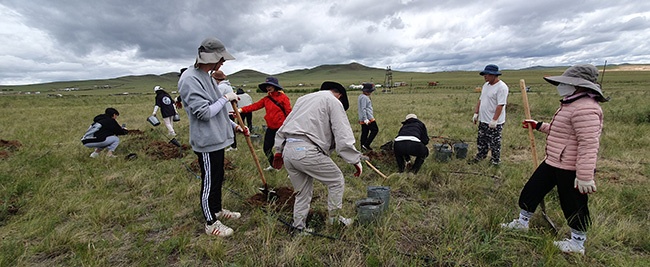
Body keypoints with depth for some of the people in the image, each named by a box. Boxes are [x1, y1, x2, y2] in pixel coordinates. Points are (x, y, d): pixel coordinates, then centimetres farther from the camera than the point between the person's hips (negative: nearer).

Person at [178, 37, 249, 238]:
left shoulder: (207, 77, 12)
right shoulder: (190, 79, -18)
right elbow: (203, 112, -24)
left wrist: (234, 126, 13)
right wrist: (226, 98, -15)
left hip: (218, 138, 10)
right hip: (207, 142, -10)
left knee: (218, 178, 22)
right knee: (209, 182, 4)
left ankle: (217, 210, 40)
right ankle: (211, 223, 21)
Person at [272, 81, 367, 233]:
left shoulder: (304, 98, 26)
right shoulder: (333, 101, 4)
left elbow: (284, 126, 24)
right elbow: (343, 136, -7)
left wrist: (279, 151, 27)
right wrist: (355, 160, -2)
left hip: (288, 150, 8)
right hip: (307, 151, -7)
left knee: (303, 191, 21)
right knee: (337, 181, 13)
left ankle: (298, 226, 28)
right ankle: (334, 219, 23)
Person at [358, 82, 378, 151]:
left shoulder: (361, 96, 17)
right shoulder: (364, 97, -15)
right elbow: (363, 109, -21)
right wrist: (365, 119, -24)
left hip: (363, 119, 10)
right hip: (368, 118, -10)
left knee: (364, 132, 12)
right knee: (375, 130, -1)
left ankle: (363, 147, 17)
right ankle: (366, 145, -5)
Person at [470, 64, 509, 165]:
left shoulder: (501, 87, -18)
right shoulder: (486, 85, 9)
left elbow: (500, 105, -22)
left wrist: (494, 120, -24)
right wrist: (476, 113, 11)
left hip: (494, 122, -8)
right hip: (483, 120, 8)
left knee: (494, 143, 6)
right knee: (481, 140, 19)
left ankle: (495, 161, 21)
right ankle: (480, 156, 34)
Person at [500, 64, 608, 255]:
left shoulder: (585, 109, -23)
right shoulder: (571, 104, 11)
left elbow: (589, 145, -27)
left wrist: (585, 177, -28)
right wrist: (538, 126, 29)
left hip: (570, 169, -10)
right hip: (553, 163, 10)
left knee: (574, 206, 8)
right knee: (532, 189, 17)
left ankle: (577, 243, 28)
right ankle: (522, 222, 34)